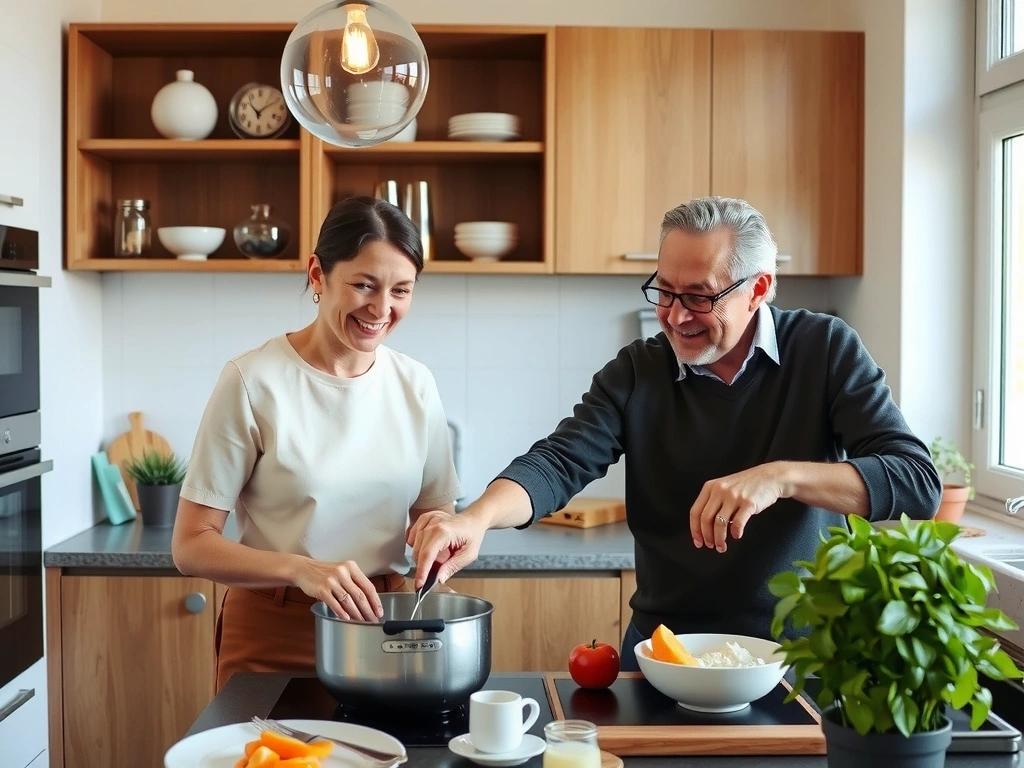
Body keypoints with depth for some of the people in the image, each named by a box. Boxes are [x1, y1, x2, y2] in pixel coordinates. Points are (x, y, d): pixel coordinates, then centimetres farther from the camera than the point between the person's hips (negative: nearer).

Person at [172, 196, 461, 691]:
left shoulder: (415, 385, -1)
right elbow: (191, 546, -12)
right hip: (273, 641, -3)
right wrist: (301, 570, -28)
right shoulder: (254, 382, -13)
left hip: (383, 625, 4)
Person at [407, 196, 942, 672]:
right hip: (663, 651, 1)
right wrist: (476, 518, -29)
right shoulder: (636, 373, 2)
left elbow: (917, 481, -13)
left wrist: (781, 477, -27)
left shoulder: (826, 350, -4)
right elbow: (558, 462, -9)